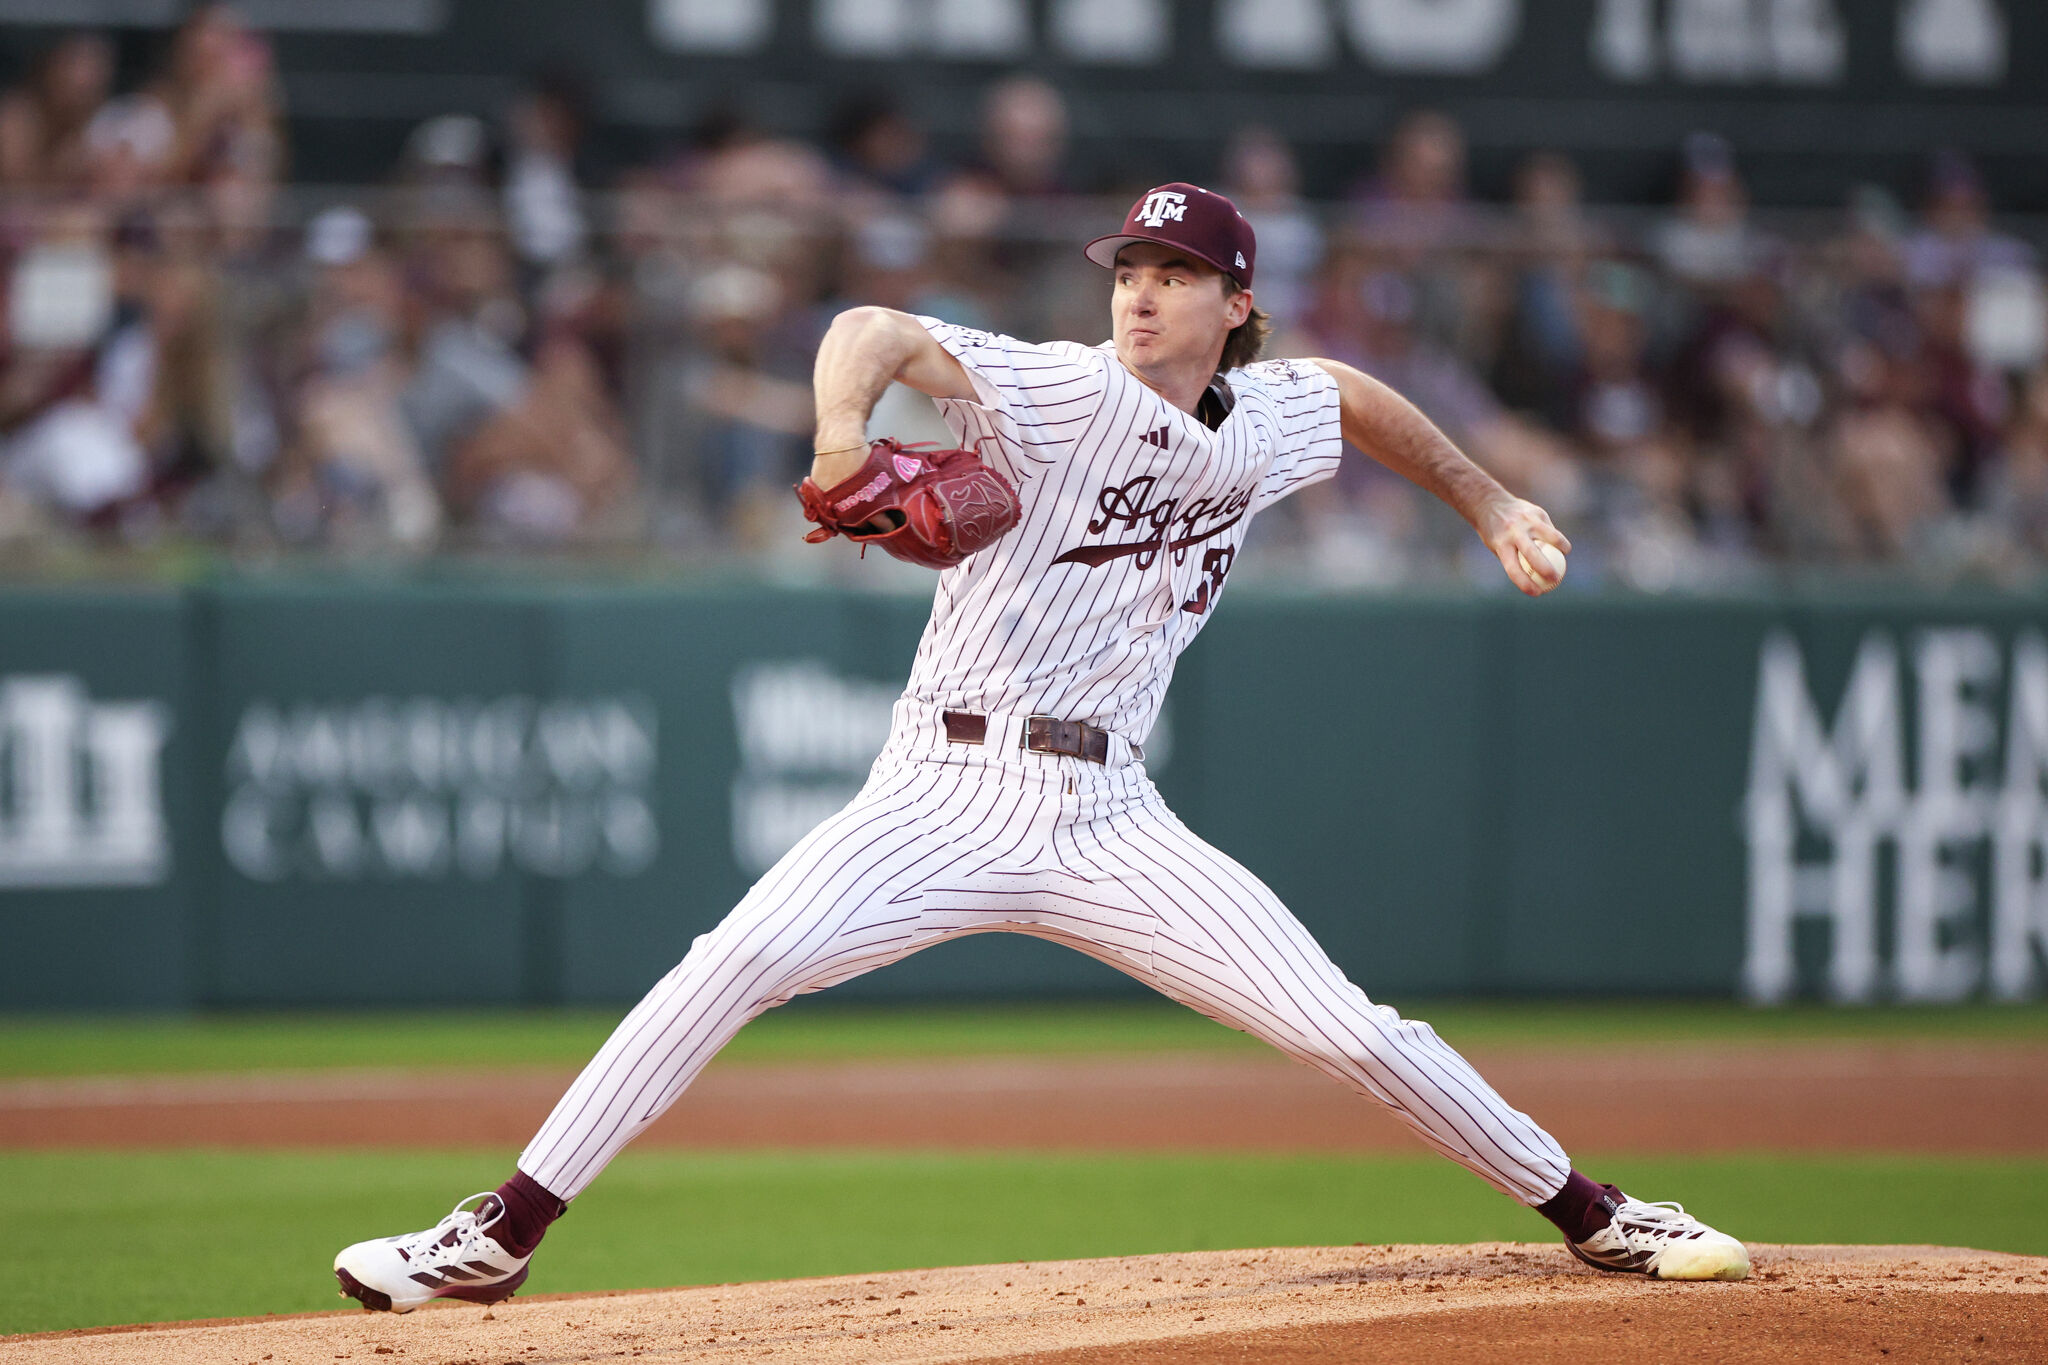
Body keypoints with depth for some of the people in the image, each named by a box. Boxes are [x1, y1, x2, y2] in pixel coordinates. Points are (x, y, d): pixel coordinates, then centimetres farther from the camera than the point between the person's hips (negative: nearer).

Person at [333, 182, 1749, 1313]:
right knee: (739, 962, -24)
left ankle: (1593, 1216, 14)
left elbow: (1352, 392, 33)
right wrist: (846, 423, -45)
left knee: (1350, 1029, -5)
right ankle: (502, 1235, -18)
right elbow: (881, 329, -24)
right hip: (944, 797, -3)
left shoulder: (1261, 428, 9)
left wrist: (1490, 503, 34)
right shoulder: (1060, 390, -7)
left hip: (1108, 821, 3)